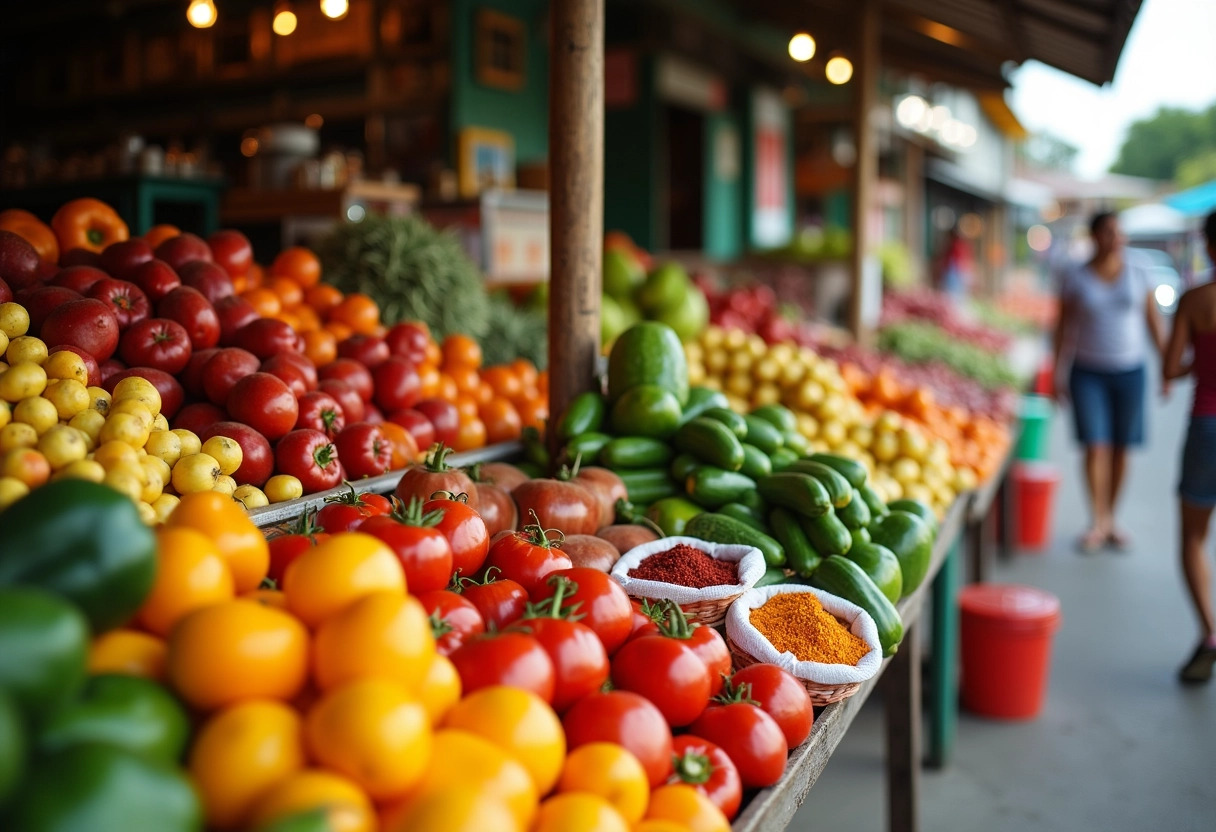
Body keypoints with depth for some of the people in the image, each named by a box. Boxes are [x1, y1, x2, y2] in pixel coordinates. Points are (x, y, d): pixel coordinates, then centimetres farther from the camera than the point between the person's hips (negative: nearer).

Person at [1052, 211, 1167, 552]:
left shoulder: (1138, 272, 2)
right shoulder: (1076, 278, -3)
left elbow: (1153, 322, 6)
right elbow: (1063, 328, 2)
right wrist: (1057, 375, 0)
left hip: (1130, 372, 2)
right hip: (1089, 373, -2)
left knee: (1121, 448, 6)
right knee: (1096, 446, -9)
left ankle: (1111, 519, 20)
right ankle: (1098, 522, 0)